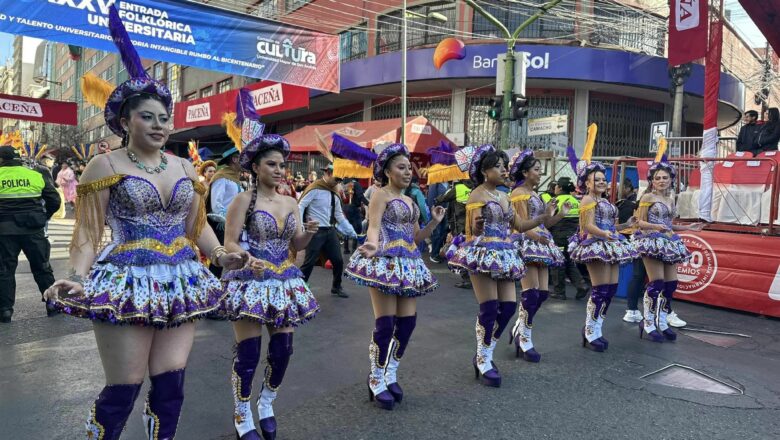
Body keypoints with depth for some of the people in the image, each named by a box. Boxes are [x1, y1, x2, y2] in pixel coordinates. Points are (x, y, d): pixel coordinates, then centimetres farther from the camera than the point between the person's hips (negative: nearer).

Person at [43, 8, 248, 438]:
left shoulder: (185, 167, 12)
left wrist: (221, 254, -2)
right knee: (123, 389, 1)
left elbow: (198, 225, 15)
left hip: (178, 282, 4)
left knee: (171, 385, 5)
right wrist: (77, 279, -20)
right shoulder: (105, 166, -1)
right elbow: (88, 233, -5)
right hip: (127, 282, -4)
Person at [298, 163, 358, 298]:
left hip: (330, 231, 8)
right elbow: (300, 207, -14)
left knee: (338, 261, 13)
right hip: (316, 231, -7)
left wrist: (352, 232, 15)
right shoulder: (315, 189, -11)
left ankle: (336, 287, 34)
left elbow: (339, 216, 18)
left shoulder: (335, 194, 13)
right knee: (309, 262, -4)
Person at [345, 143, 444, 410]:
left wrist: (434, 222, 4)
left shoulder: (410, 201, 18)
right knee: (385, 323, -5)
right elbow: (373, 227, -20)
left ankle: (391, 375, 24)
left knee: (408, 321, 7)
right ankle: (376, 382, 10)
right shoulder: (381, 195, -4)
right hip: (385, 262, -8)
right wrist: (373, 245, -41)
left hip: (409, 264, 8)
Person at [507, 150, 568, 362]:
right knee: (531, 293, -9)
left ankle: (519, 329, 19)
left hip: (539, 244, 9)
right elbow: (524, 226, -15)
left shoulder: (535, 195, 19)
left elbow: (543, 224, 14)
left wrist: (561, 214, 3)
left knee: (543, 292, 6)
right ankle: (525, 341, 1)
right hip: (526, 243, -9)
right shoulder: (519, 194, -7)